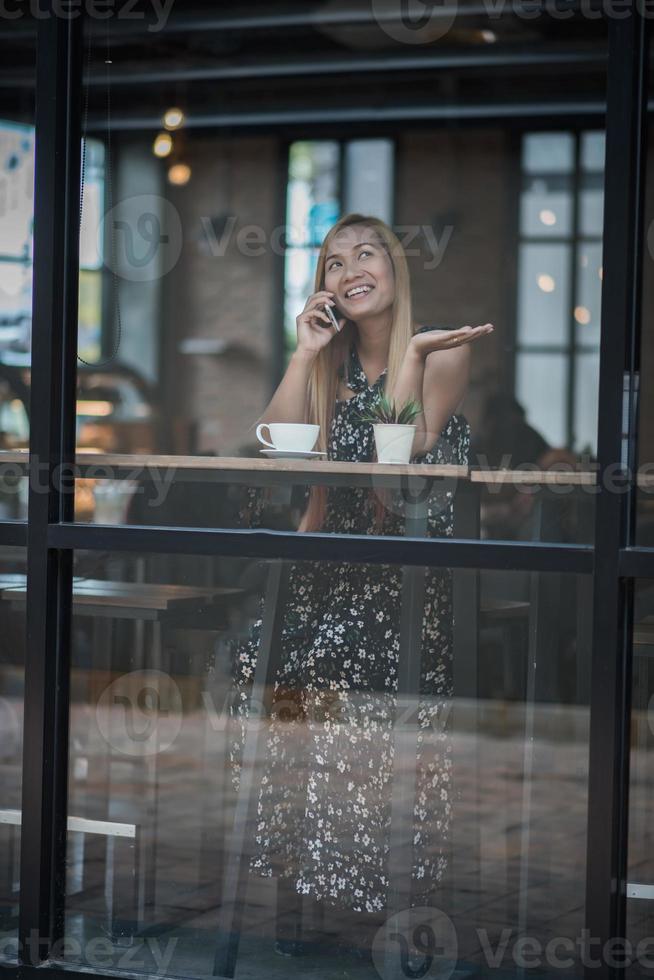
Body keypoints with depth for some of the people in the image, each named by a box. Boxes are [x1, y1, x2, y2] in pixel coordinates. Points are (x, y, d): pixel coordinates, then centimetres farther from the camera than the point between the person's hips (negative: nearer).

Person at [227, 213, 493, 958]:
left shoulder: (442, 352, 0)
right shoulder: (330, 362, 14)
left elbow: (401, 452, -12)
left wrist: (412, 351, -13)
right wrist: (306, 353, -2)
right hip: (336, 557, 5)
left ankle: (377, 881, -4)